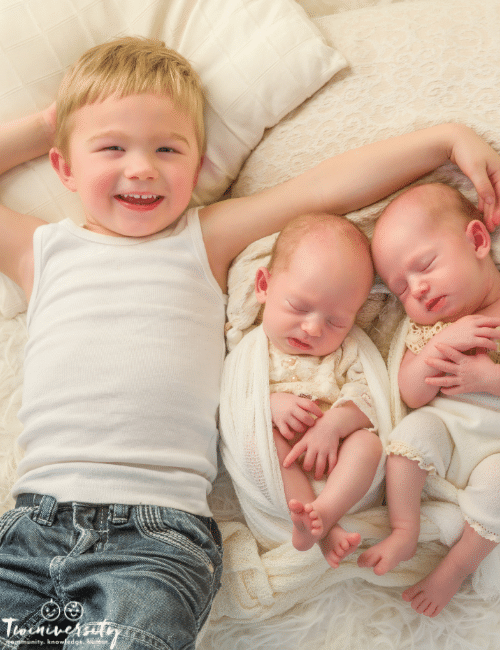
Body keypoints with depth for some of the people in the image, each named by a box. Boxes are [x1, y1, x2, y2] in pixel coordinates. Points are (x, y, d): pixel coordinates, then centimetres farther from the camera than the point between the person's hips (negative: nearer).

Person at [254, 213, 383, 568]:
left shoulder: (346, 350, 8)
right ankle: (325, 531, -35)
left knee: (368, 442, -24)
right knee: (267, 438, -33)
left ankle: (322, 512, -40)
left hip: (331, 452, 2)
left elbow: (364, 394, -1)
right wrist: (271, 404, -21)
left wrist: (333, 423, -22)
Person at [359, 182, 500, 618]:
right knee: (413, 431, -24)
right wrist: (442, 344, -19)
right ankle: (404, 533, -10)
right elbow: (412, 396, -6)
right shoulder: (428, 325, 4)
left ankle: (456, 568, -3)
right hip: (445, 425, 3)